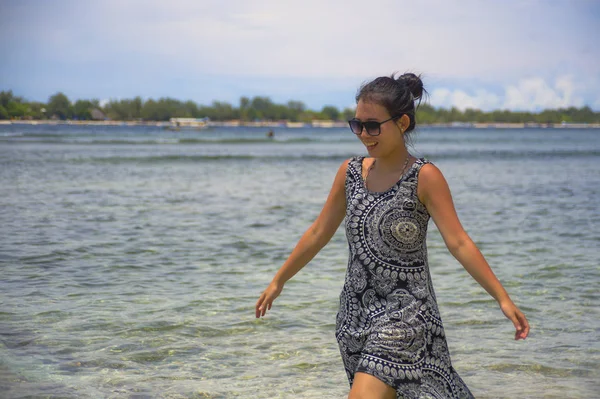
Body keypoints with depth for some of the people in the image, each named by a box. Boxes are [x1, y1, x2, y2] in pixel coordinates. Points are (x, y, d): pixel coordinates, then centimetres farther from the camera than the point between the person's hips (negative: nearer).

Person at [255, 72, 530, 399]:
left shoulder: (424, 177, -10)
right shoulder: (350, 172, 4)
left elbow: (459, 243, -15)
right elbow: (318, 234, 13)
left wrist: (503, 299, -22)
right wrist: (278, 281, 18)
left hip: (404, 314, -6)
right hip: (356, 310, 6)